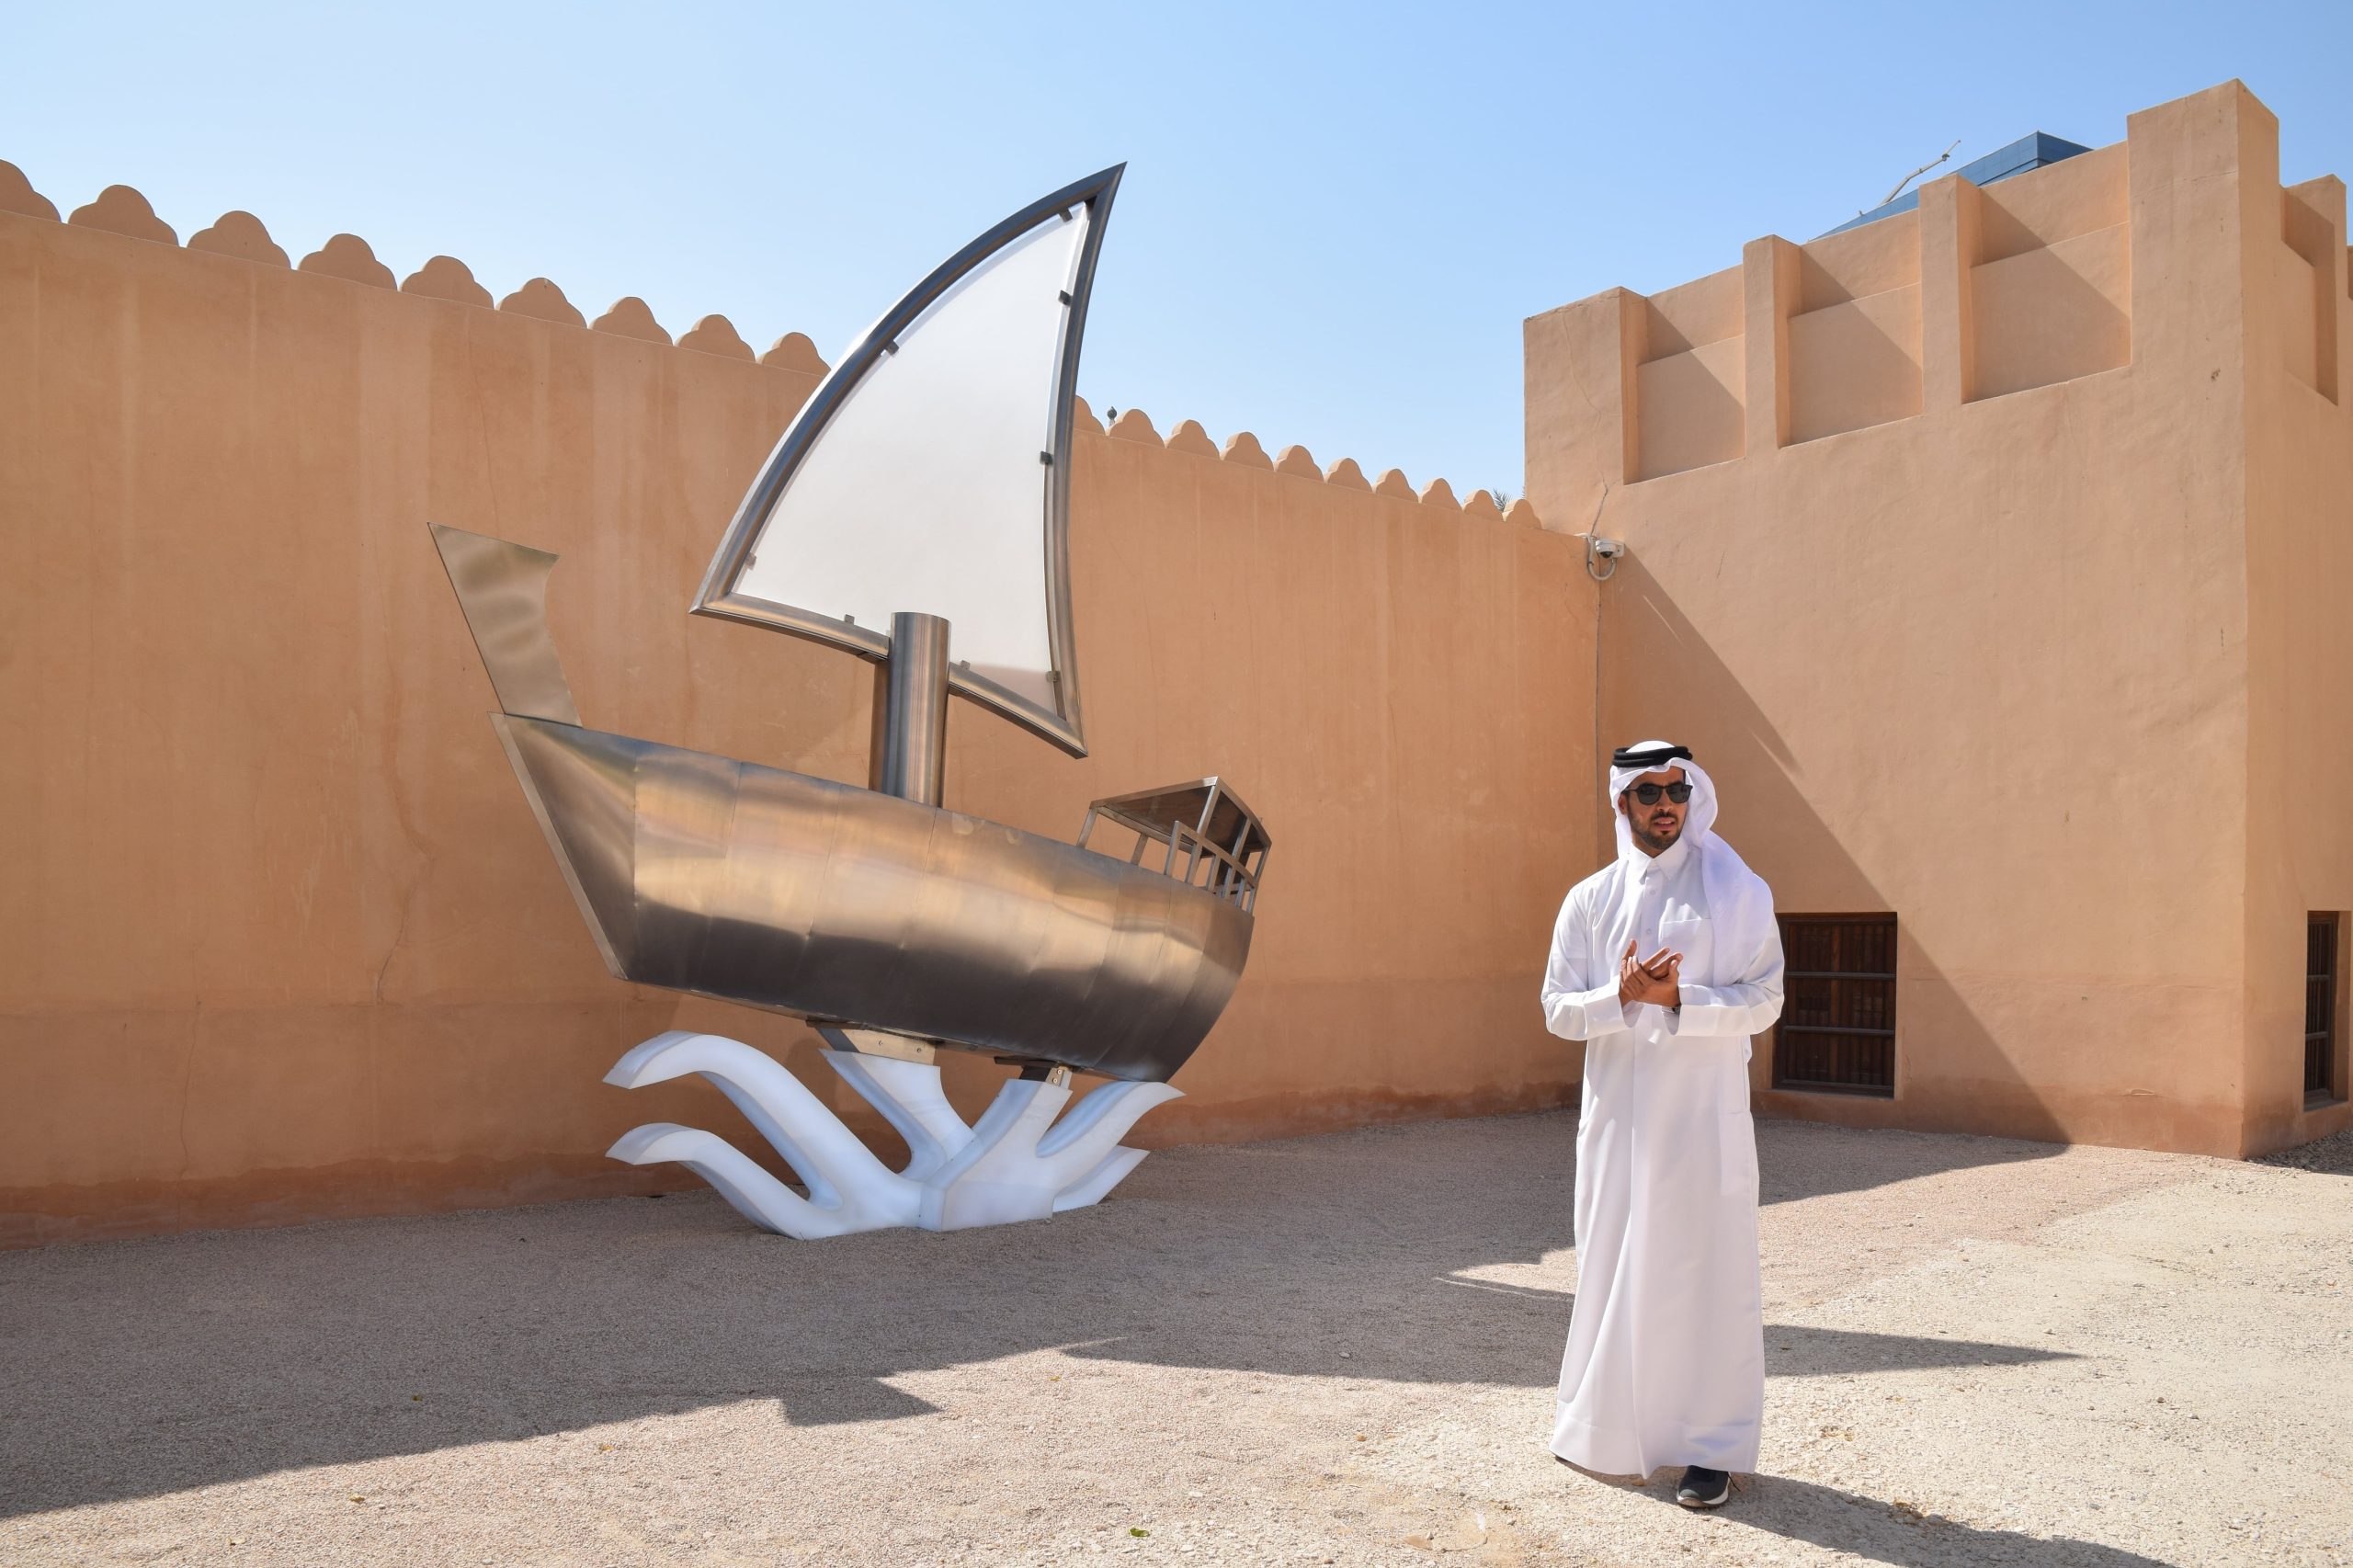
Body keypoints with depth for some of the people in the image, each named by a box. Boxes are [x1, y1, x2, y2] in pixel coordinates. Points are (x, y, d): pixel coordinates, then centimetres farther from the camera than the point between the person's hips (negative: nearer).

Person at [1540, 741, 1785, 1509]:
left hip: (1705, 1113, -2)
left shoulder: (1738, 892, -1)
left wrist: (1678, 999, -20)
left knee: (1708, 1272, 1)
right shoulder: (1590, 898, 6)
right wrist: (1622, 994, -15)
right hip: (1618, 1111, 3)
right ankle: (1603, 1425, 27)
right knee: (1612, 1265, 10)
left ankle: (1712, 1446, 12)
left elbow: (1764, 1000, -6)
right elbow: (1558, 1009, 3)